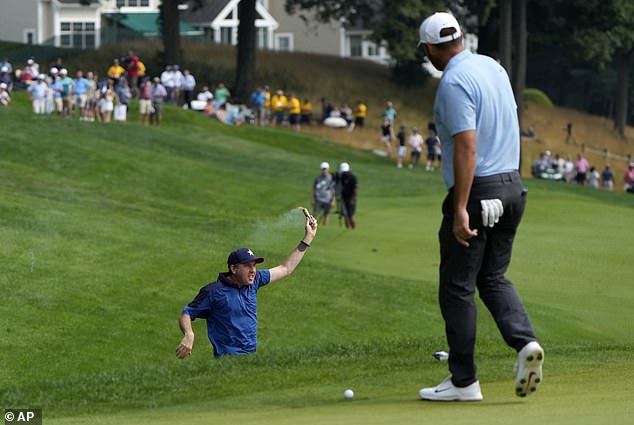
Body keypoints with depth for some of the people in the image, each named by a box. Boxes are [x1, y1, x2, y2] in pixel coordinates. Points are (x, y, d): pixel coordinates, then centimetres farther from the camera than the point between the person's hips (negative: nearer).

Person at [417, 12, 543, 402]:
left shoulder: (454, 82, -17)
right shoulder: (494, 67, 10)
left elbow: (467, 146, -23)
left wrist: (460, 209, -24)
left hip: (477, 193, -8)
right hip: (512, 187, 8)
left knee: (457, 287, 2)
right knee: (494, 278, 17)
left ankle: (464, 381, 6)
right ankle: (525, 341, -7)